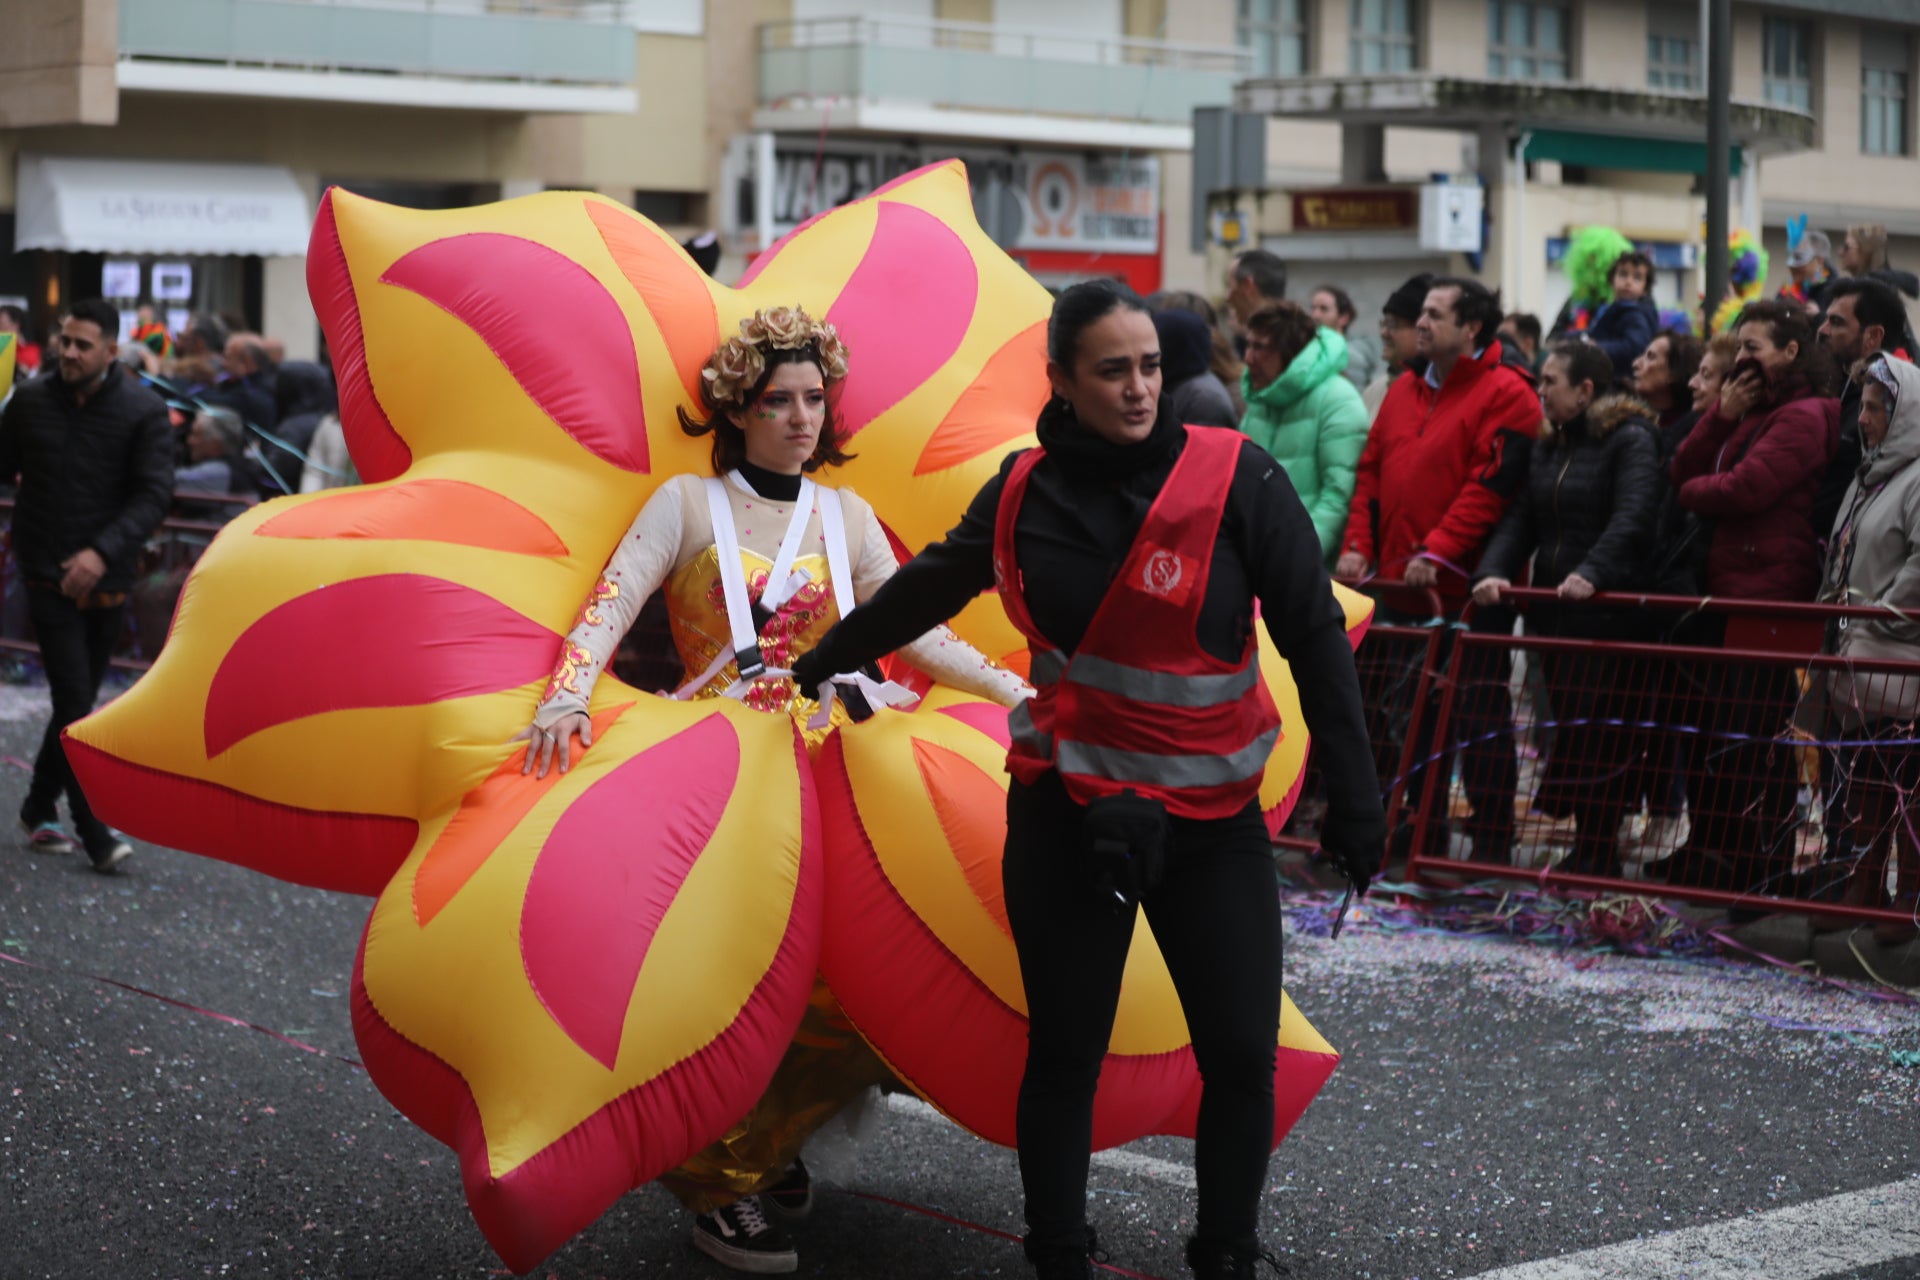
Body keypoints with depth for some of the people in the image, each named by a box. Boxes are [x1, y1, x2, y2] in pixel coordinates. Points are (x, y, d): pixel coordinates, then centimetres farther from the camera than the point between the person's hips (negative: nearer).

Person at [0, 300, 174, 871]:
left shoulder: (143, 411, -5)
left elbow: (155, 493, -12)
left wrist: (103, 552, -23)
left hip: (107, 579, 1)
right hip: (48, 574, -1)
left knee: (77, 701, 12)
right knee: (75, 702, -9)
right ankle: (95, 834, -5)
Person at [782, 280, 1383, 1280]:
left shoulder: (1234, 476, -9)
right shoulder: (1026, 493, 0)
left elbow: (1315, 637, -7)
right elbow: (926, 589, 18)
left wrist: (1353, 795, -8)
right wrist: (821, 663, 30)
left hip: (1213, 814, -1)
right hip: (1067, 812, 1)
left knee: (1242, 1055, 0)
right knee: (1065, 1051, 6)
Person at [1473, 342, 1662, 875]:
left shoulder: (1631, 440, -6)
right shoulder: (1547, 448, 18)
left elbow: (1632, 518, -20)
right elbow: (1520, 520, 11)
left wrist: (1592, 574, -33)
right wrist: (1494, 571, -7)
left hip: (1609, 612, -7)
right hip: (1555, 612, 8)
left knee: (1599, 738, -7)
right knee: (1572, 731, 9)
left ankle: (1596, 854, -1)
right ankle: (1589, 849, 17)